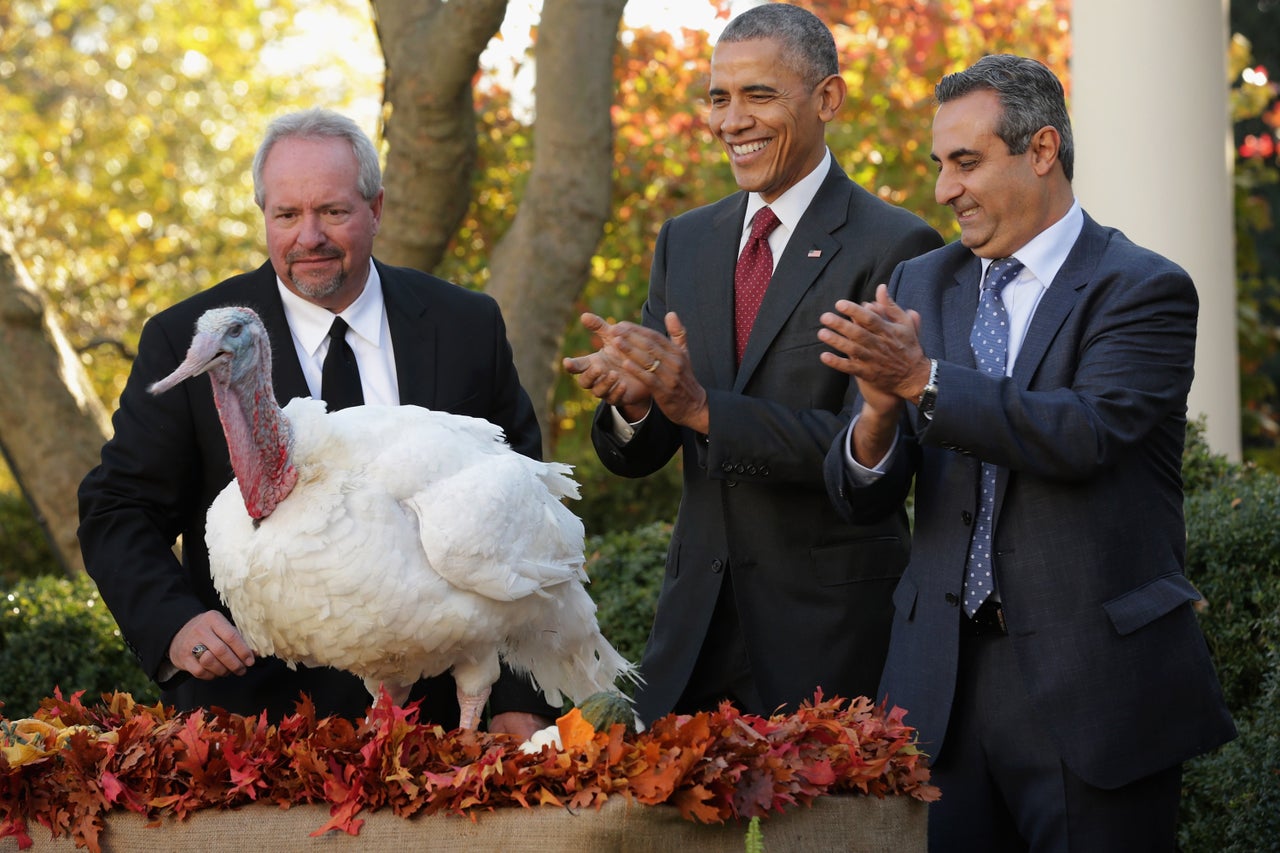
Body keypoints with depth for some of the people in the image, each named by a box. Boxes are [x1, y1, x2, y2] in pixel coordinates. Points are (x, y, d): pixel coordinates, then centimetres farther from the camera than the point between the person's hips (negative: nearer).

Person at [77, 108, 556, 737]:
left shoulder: (466, 327, 3)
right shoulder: (187, 342, -3)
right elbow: (118, 513, -3)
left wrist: (521, 699, -1)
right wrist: (175, 624, -24)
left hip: (440, 708, 2)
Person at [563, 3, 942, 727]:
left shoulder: (896, 248, -8)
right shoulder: (686, 241, 11)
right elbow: (636, 458, 9)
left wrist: (702, 407, -25)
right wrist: (631, 402, -15)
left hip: (830, 625, -5)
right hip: (699, 613, 5)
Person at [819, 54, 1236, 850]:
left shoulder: (1143, 290, -4)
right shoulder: (920, 286, 11)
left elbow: (1085, 434, -22)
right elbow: (863, 499, 5)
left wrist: (922, 380, -24)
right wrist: (879, 410, -17)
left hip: (1093, 688, -4)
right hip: (944, 686, 5)